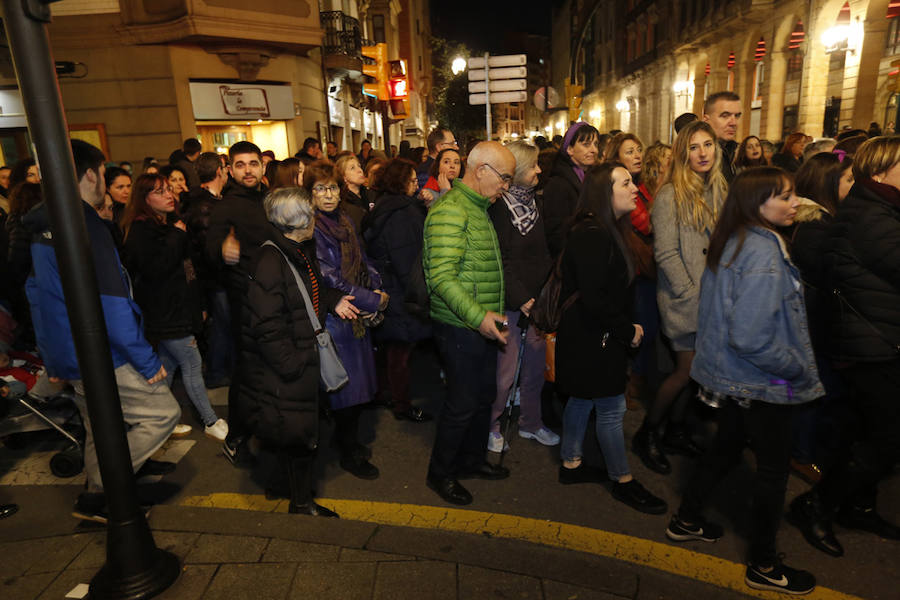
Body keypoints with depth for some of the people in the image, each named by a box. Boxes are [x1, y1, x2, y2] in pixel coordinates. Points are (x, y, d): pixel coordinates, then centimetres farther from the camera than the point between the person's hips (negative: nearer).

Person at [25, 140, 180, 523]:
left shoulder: (43, 227, 12)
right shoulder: (86, 225, -19)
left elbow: (37, 291, 19)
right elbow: (109, 303, -24)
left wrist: (53, 357, 25)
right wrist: (147, 360, -18)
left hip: (67, 357, 10)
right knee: (163, 412, -3)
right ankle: (97, 494, 3)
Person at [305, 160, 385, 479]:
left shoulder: (344, 220, 9)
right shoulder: (310, 228, -15)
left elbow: (362, 260, 15)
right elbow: (329, 279, -20)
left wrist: (377, 288, -3)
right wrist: (373, 301, -15)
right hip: (333, 315, -7)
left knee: (359, 379, 15)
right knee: (346, 384, 3)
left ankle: (349, 439, 36)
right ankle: (348, 453, 22)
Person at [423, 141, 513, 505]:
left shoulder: (480, 208, 15)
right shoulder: (450, 210, -17)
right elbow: (442, 276, -26)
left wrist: (489, 316, 16)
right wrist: (478, 315, -32)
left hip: (483, 324, 9)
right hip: (460, 326, -9)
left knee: (484, 395, 18)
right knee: (463, 402, 2)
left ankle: (472, 460, 37)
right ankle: (440, 473, 23)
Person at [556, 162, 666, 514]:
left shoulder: (603, 231, 10)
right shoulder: (592, 235, -23)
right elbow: (593, 298, -26)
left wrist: (626, 327, 4)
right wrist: (627, 331, -15)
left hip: (591, 335, 10)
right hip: (591, 338, -10)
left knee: (582, 399, 19)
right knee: (611, 407, 2)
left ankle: (571, 463, 34)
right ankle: (623, 481, 19)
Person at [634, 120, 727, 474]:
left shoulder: (719, 191, 11)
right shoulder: (671, 195, -10)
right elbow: (665, 253, -14)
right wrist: (693, 294, -15)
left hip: (713, 299, 6)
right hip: (684, 300, -6)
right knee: (687, 371, -3)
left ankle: (676, 431, 29)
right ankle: (646, 434, 16)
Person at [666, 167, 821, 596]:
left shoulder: (730, 243, 2)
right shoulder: (763, 253, -25)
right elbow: (750, 338, -29)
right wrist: (800, 370, -16)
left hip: (727, 377, 9)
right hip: (760, 384, -9)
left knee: (726, 446, 23)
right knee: (774, 466, 8)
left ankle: (686, 521, 39)